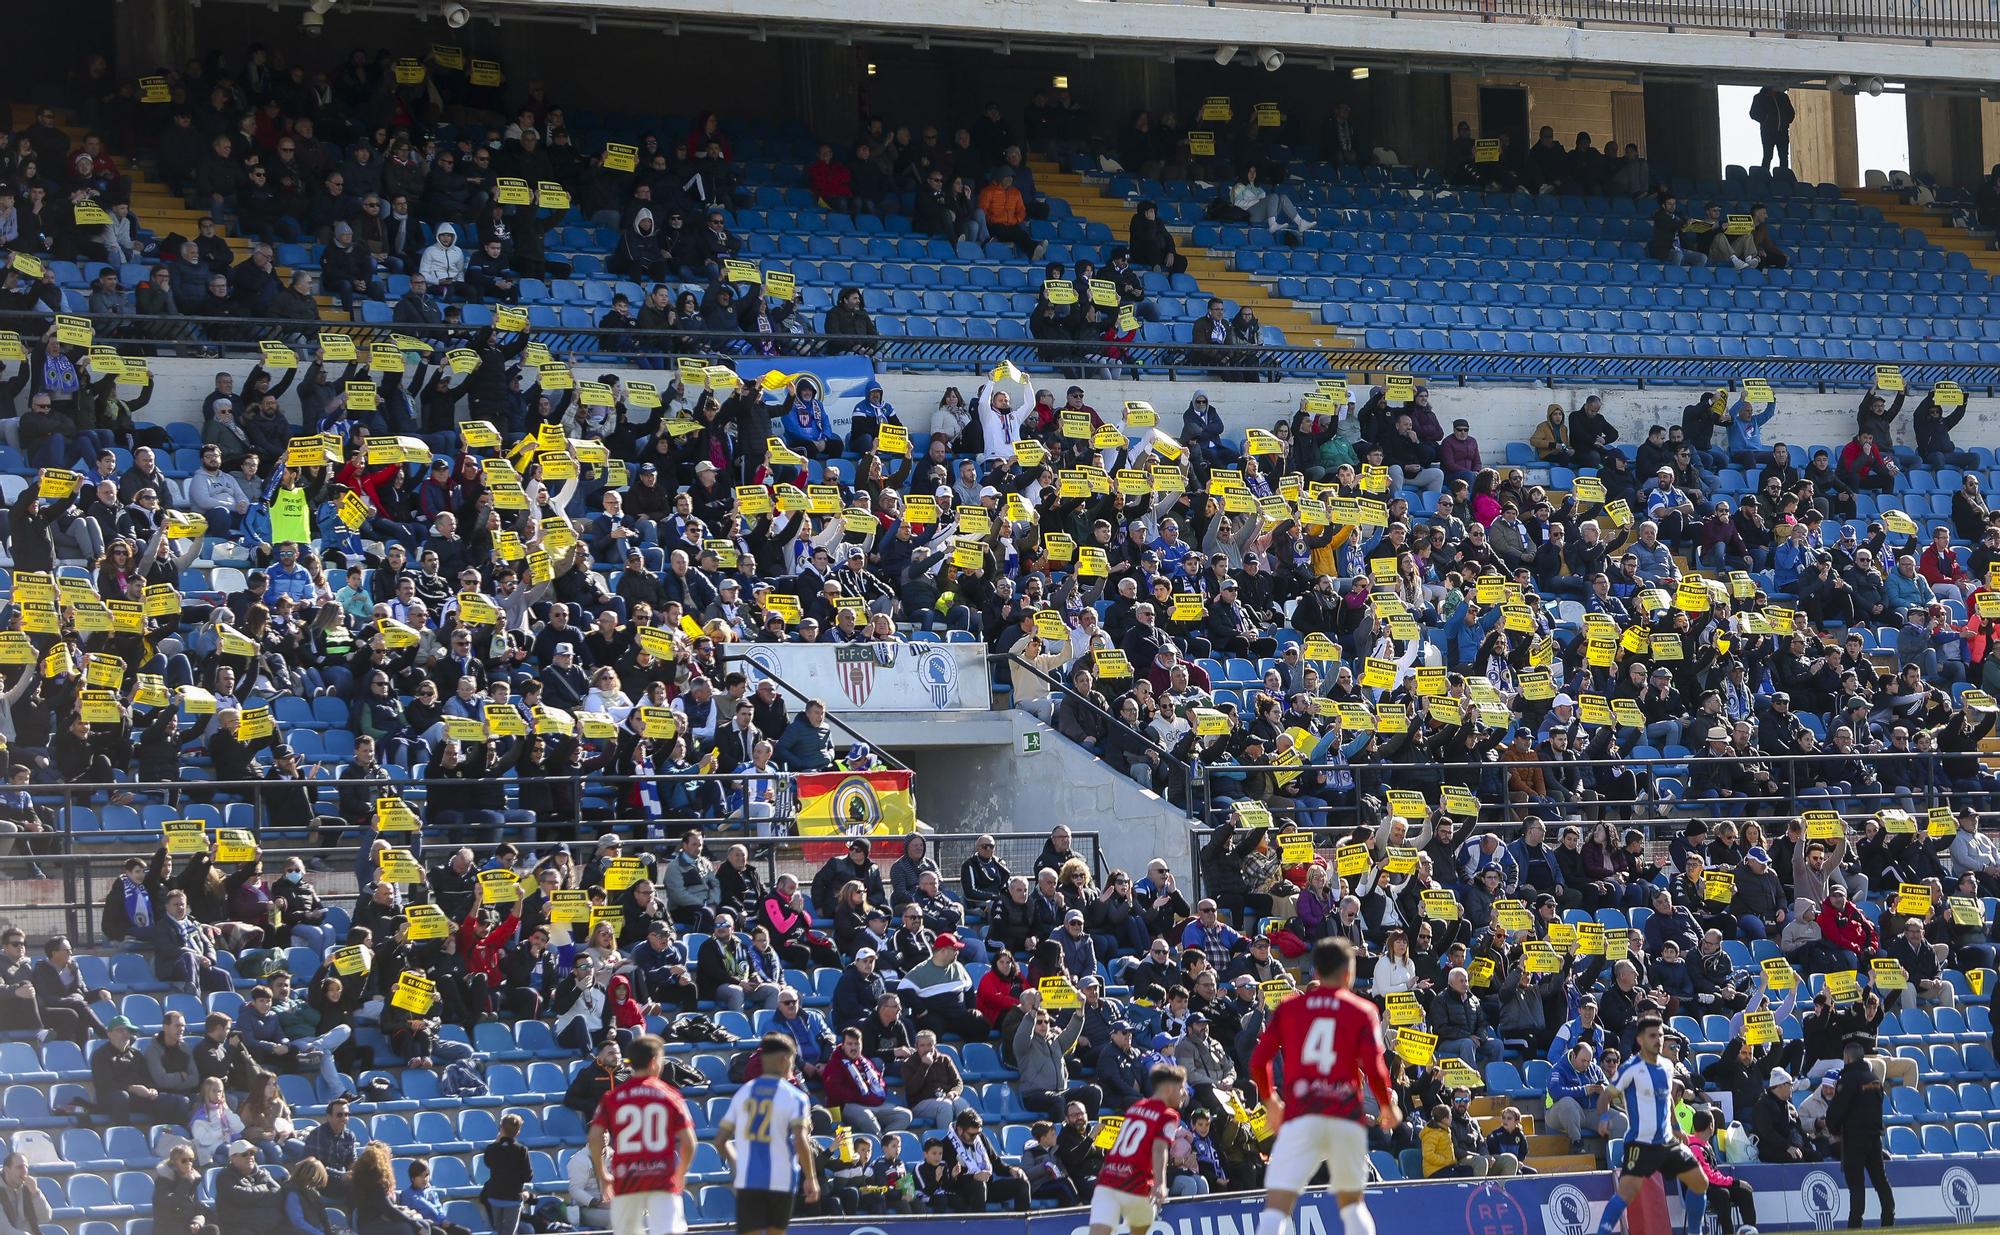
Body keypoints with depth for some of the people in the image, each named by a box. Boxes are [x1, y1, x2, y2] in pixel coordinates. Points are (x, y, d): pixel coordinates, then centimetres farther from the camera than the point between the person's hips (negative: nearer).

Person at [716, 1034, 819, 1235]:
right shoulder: (794, 1097, -4)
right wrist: (810, 1178, -6)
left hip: (747, 1180, 2)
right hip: (780, 1180, -2)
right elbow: (800, 1141, -16)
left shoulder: (743, 1093, 9)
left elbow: (721, 1141, 10)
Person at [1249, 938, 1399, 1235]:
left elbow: (1258, 1061, 6)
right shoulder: (1362, 1011, 7)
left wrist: (1270, 1101, 24)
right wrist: (1388, 1105, 14)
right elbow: (1373, 1068, -3)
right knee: (1352, 1202, 21)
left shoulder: (1288, 1008, 10)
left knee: (1276, 1207, -10)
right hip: (1347, 1116, 1)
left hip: (1300, 1115, -1)